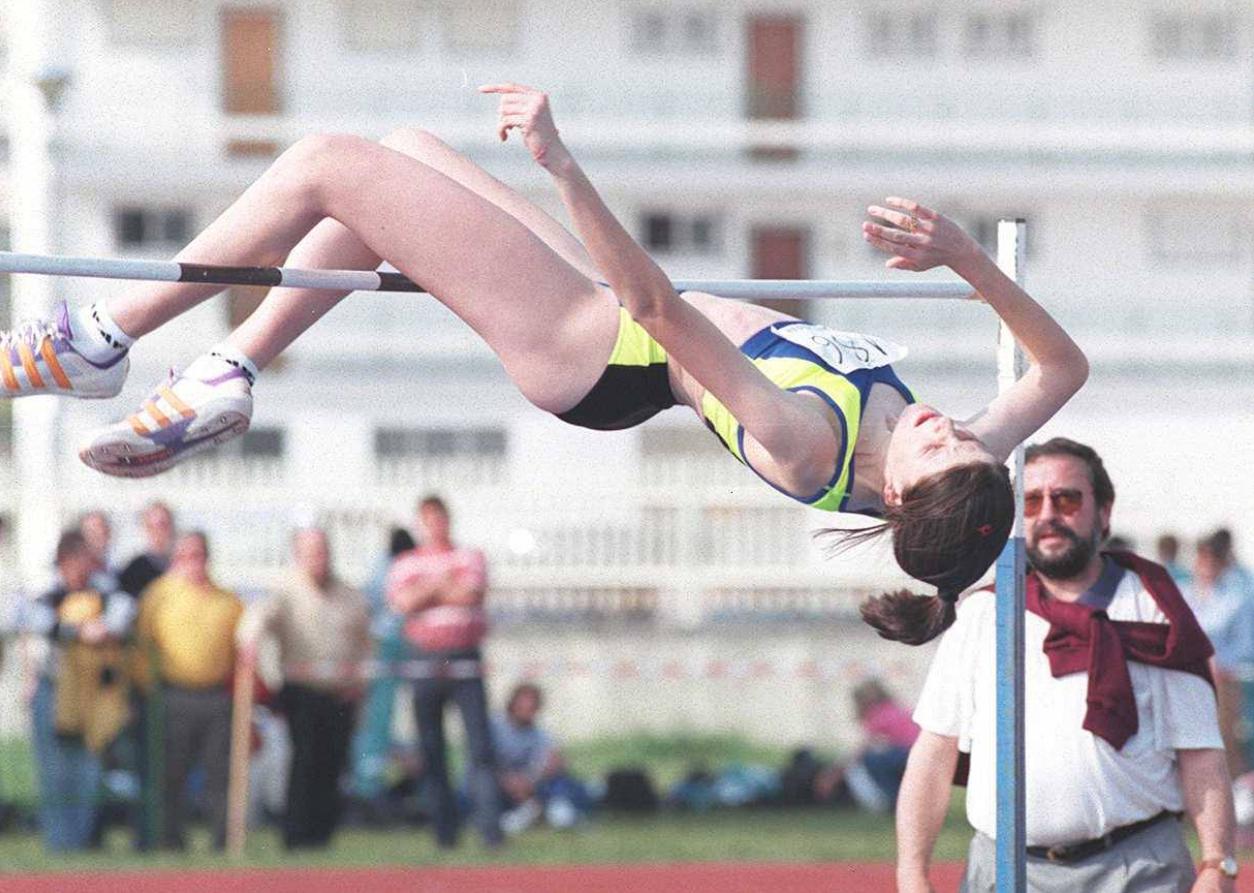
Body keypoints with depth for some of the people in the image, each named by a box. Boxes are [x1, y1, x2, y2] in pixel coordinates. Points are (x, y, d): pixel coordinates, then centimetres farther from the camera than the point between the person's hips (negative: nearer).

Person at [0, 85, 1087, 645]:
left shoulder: (804, 444, -37)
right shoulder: (958, 473, -20)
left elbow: (660, 307, -41)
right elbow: (1064, 366, -5)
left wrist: (561, 163, -44)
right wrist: (967, 257, -17)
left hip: (589, 347, -8)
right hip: (614, 340, 8)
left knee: (326, 165, -6)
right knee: (402, 155, 16)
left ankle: (101, 343, 12)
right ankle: (226, 381, 24)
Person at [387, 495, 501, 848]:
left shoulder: (470, 558, 11)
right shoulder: (406, 564, 12)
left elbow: (470, 593, -8)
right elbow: (403, 601, -7)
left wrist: (426, 592, -2)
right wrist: (445, 586, -3)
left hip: (465, 662, -1)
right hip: (426, 658, 1)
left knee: (480, 743, -9)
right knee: (431, 749, 2)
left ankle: (490, 825, -13)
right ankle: (444, 828, 7)